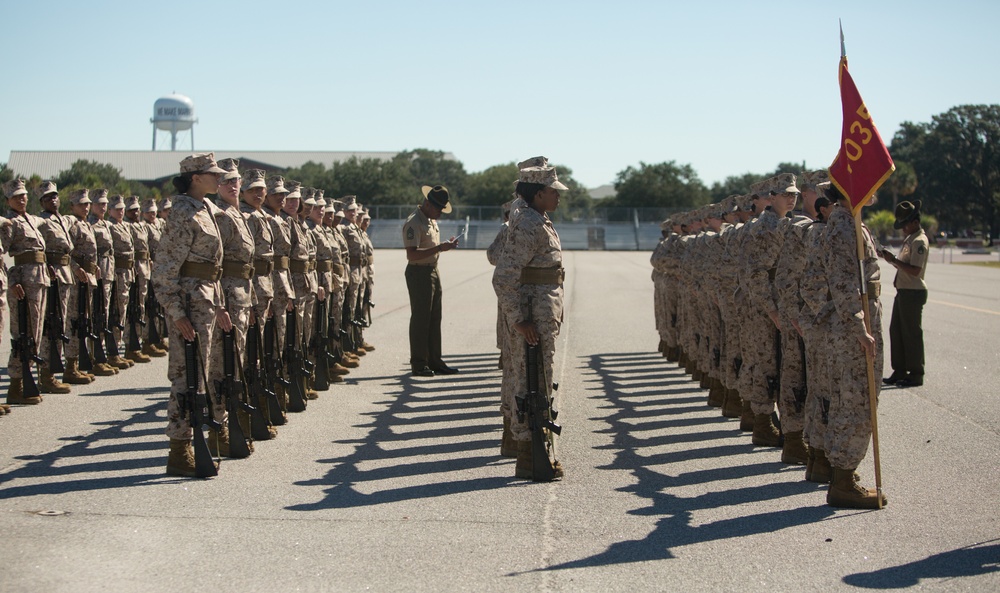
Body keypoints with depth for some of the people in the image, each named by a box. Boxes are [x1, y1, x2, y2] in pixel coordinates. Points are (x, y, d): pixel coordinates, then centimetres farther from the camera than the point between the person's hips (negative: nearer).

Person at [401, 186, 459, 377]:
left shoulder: (432, 220, 14)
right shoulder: (414, 223, -17)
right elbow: (412, 254, -27)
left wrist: (446, 245, 9)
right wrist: (440, 248, -29)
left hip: (433, 271, 10)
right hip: (419, 273, -10)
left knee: (434, 318, 13)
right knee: (420, 319, -4)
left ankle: (434, 361, 20)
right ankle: (418, 364, 3)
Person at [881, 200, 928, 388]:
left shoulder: (919, 241, -15)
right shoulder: (910, 239, 15)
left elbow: (915, 270, -23)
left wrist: (893, 260, -20)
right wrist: (892, 260, 7)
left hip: (913, 293, -10)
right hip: (903, 291, 10)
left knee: (911, 333, -4)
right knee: (896, 331, 12)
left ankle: (916, 374, 3)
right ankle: (900, 371, 20)